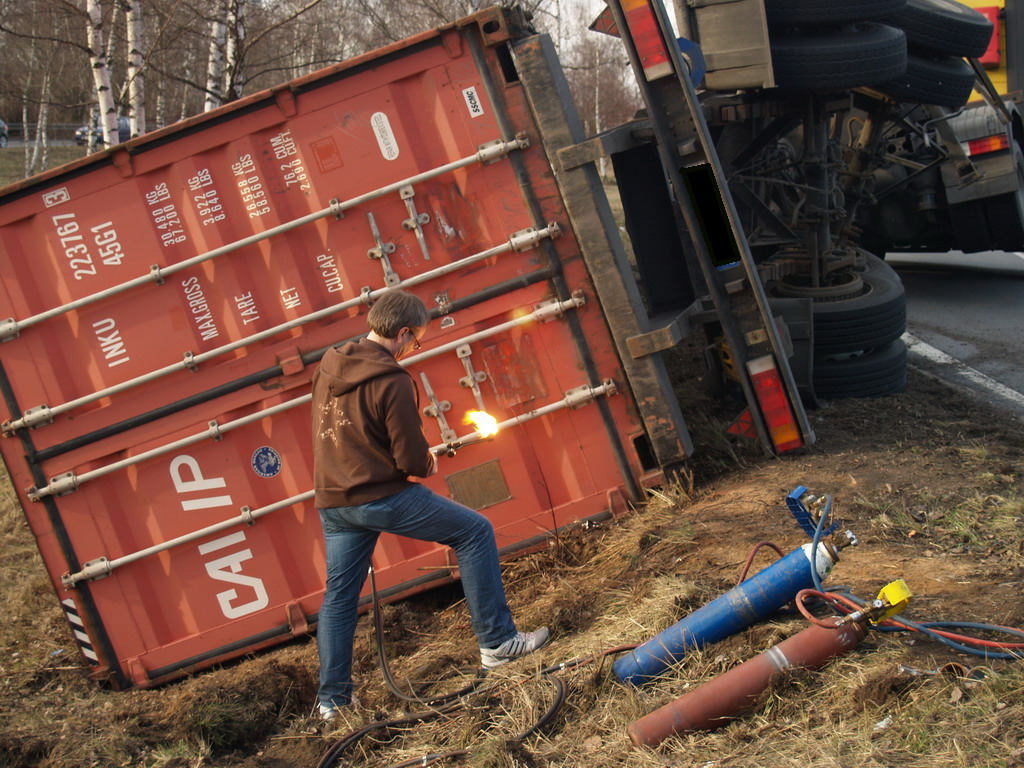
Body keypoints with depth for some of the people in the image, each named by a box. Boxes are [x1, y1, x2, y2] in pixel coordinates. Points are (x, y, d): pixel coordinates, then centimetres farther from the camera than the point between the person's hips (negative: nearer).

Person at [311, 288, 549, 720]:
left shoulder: (328, 368, 5)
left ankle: (331, 699, 23)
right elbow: (413, 462, -17)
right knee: (474, 532, 6)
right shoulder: (390, 381, -17)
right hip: (383, 497, -7)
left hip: (332, 502, 7)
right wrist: (427, 464, 7)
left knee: (339, 595, 17)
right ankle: (496, 643, 8)